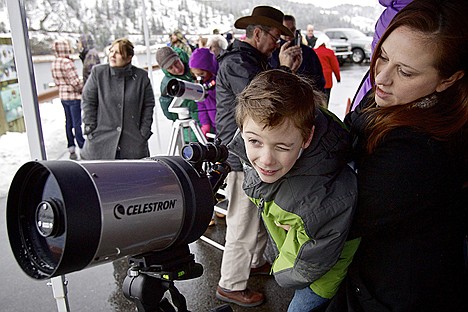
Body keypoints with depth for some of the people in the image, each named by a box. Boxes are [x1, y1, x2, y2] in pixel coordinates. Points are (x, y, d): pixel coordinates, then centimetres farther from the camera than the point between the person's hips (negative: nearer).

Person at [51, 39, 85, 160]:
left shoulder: (54, 64, 6)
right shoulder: (67, 62, -20)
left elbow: (56, 82, 12)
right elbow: (75, 81, -20)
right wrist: (82, 90, -4)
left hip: (62, 96, 8)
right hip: (73, 96, -8)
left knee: (68, 122, 14)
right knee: (77, 123, -1)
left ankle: (71, 149, 21)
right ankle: (83, 149, 8)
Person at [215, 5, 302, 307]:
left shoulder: (252, 58, 17)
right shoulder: (237, 62, -17)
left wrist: (287, 71, 1)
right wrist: (283, 70, -18)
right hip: (242, 158, -10)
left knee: (261, 214, 23)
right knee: (243, 224, 2)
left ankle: (255, 261, 45)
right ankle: (231, 285, 21)